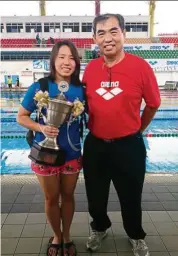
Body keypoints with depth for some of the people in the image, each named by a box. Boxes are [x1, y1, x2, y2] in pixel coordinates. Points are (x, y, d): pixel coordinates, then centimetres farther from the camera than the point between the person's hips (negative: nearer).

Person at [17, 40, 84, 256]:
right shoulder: (39, 87, -12)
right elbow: (21, 117, -7)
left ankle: (66, 236, 40)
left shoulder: (80, 89, -5)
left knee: (68, 196, 17)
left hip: (72, 153, 2)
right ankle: (56, 236, 40)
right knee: (51, 199, 15)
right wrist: (41, 128, -22)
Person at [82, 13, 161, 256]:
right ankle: (100, 228, 52)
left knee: (130, 197, 17)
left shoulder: (140, 66, -13)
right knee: (95, 195, 21)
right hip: (94, 144, 3)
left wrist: (136, 130, 9)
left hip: (128, 146, -3)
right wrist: (93, 126, 4)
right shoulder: (90, 68, -3)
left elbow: (153, 104, -1)